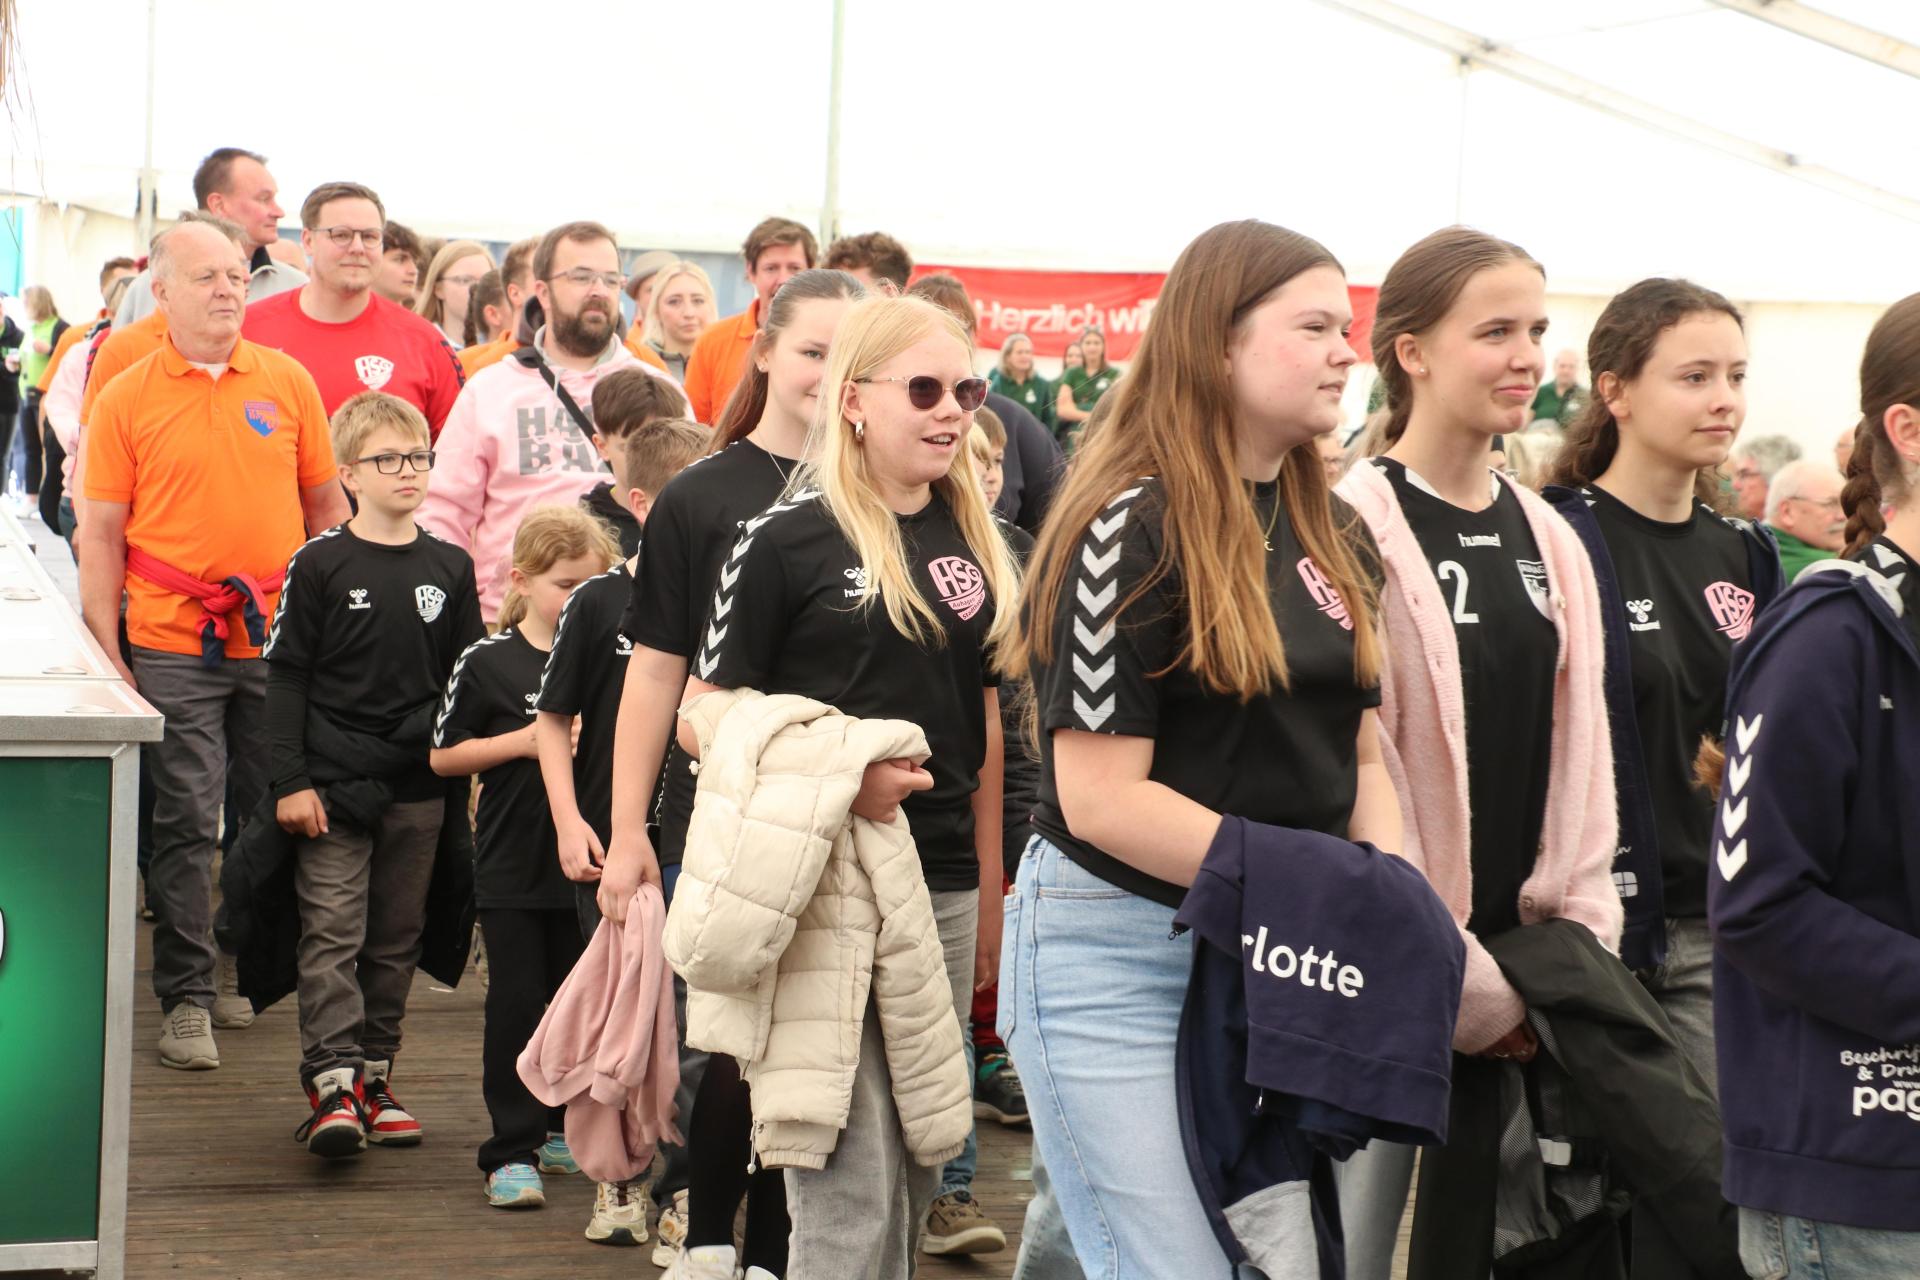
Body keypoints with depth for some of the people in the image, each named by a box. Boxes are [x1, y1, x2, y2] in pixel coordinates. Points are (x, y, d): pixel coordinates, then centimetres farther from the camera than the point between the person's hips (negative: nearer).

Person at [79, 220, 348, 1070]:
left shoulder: (289, 383, 5)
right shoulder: (124, 400, 0)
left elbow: (327, 506, 11)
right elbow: (101, 535, 1)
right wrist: (107, 656, -3)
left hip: (281, 641, 2)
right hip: (172, 648, -2)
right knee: (184, 826, -2)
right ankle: (187, 999, 5)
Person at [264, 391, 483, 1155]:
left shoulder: (450, 570, 7)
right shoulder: (320, 566, -3)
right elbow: (286, 676, -3)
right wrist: (290, 780, -9)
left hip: (420, 787, 4)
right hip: (333, 781, -4)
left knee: (396, 940, 9)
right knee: (332, 934, -8)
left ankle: (375, 1078, 17)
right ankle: (333, 1083, -10)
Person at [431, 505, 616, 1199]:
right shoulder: (488, 661, -3)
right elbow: (443, 754, -1)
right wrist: (522, 742, -12)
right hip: (512, 864, -3)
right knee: (516, 1001, -1)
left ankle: (563, 1130, 26)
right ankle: (511, 1150, 4)